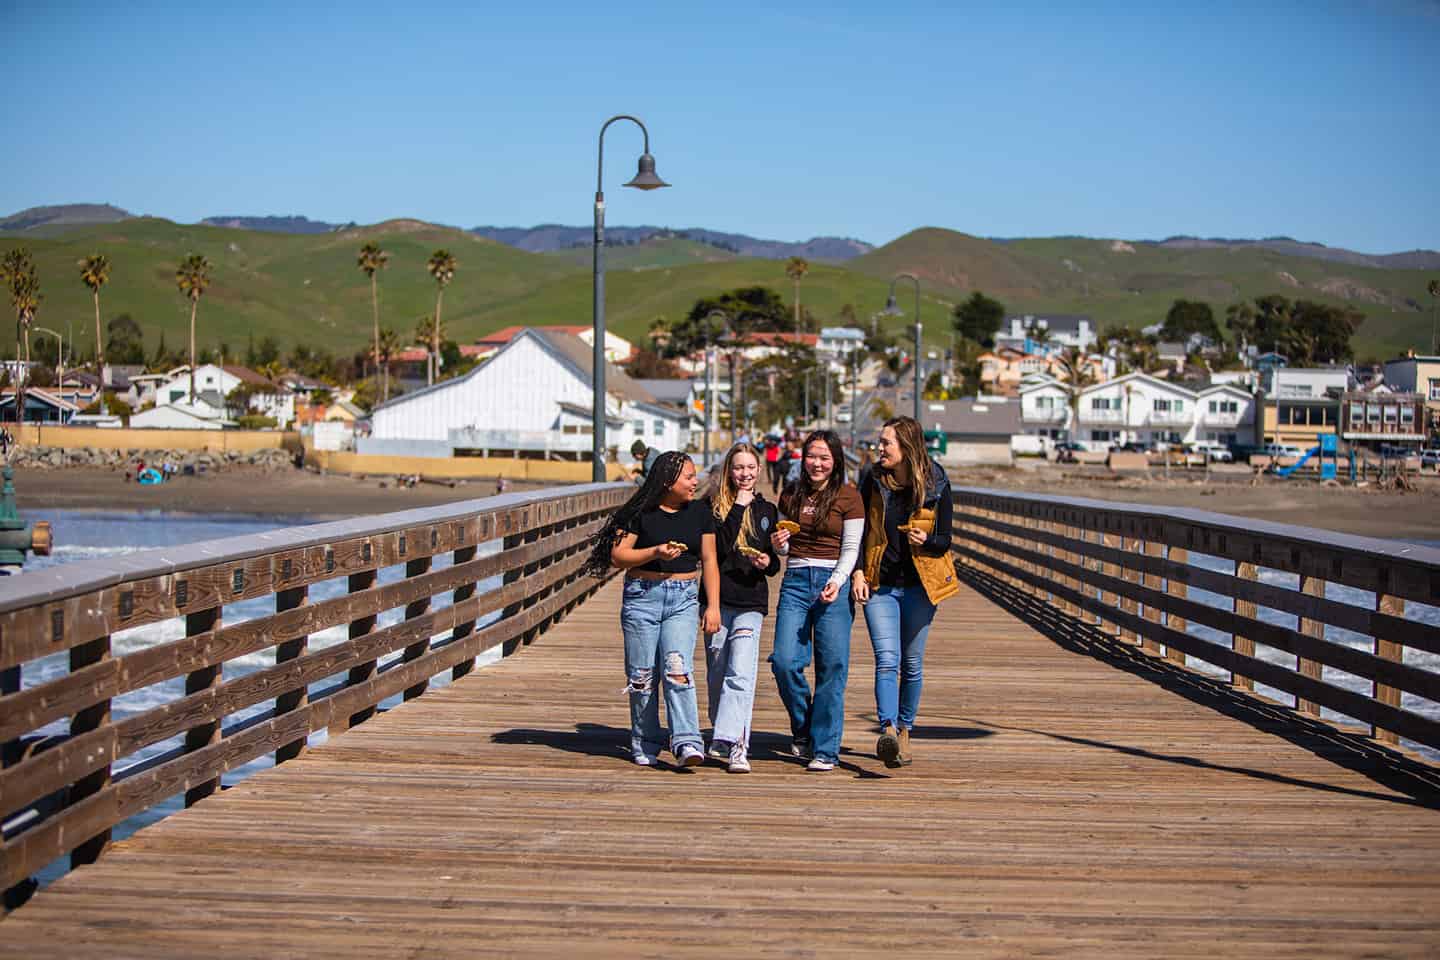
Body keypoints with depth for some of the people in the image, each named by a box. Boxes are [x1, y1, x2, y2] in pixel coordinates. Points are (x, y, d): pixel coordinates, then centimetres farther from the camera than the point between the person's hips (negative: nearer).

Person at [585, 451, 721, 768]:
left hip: (683, 599, 1)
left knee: (677, 668, -16)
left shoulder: (699, 513, 9)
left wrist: (713, 605, 2)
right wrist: (655, 552, -17)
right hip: (642, 596, -1)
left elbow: (709, 561, 10)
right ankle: (645, 745, 15)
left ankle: (687, 743, -23)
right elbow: (617, 556, -4)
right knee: (642, 674, 2)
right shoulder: (640, 513, -2)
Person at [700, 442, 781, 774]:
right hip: (717, 599, 0)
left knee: (740, 675, -14)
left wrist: (767, 562, -5)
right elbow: (716, 549, -12)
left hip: (751, 601, 0)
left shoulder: (767, 510, 13)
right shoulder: (713, 506, 3)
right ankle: (725, 738, 23)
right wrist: (738, 508, -11)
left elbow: (775, 563, 18)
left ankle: (732, 745, -22)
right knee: (717, 676, 7)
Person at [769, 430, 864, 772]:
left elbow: (851, 549, -1)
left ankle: (825, 749, 1)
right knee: (784, 662, -10)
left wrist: (837, 581, -17)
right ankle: (803, 729, 15)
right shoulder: (791, 494, 14)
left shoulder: (848, 497, 1)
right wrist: (779, 544, -1)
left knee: (831, 668, -6)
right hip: (795, 581, 3)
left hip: (833, 581, -3)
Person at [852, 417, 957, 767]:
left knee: (912, 663, 8)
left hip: (919, 584, 0)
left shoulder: (935, 484, -4)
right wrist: (858, 571, -6)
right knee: (887, 659, -15)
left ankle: (904, 731, 23)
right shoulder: (872, 481, 0)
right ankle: (888, 730, -28)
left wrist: (926, 540, -21)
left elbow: (944, 541, 0)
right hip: (879, 584, 0)